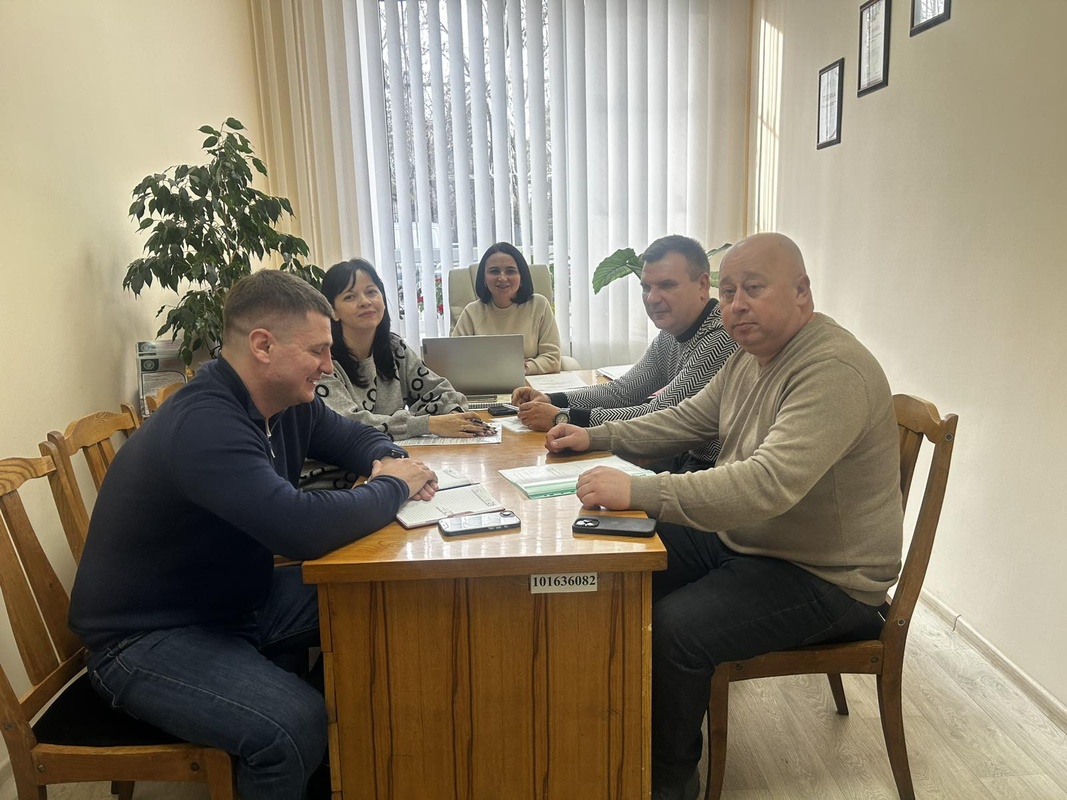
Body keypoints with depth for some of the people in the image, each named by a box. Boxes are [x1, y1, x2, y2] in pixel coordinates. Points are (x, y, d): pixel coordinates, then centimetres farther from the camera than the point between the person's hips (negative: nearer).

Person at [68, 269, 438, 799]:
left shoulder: (287, 402, -2)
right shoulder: (203, 425, -31)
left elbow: (354, 437, 14)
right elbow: (303, 529, -42)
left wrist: (390, 460, -11)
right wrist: (394, 488, -24)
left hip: (242, 599, 9)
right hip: (150, 636, -9)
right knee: (295, 725, -30)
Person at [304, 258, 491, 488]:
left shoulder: (395, 348, 5)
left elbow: (438, 390, 9)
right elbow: (347, 425, -23)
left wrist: (455, 414, -15)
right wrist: (429, 424, -29)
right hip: (331, 482, -6)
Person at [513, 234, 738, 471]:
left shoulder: (723, 338, -22)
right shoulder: (670, 334, 8)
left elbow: (658, 416, -24)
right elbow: (622, 391, 12)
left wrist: (562, 418, -21)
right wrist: (552, 400, -3)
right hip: (683, 456, 7)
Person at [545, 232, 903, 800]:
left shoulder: (834, 370, -27)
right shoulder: (753, 355, 5)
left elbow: (769, 483, -38)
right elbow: (688, 418, 15)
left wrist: (638, 491, -39)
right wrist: (595, 437, 6)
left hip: (823, 577, -9)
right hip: (740, 538, 9)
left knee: (672, 628, -25)